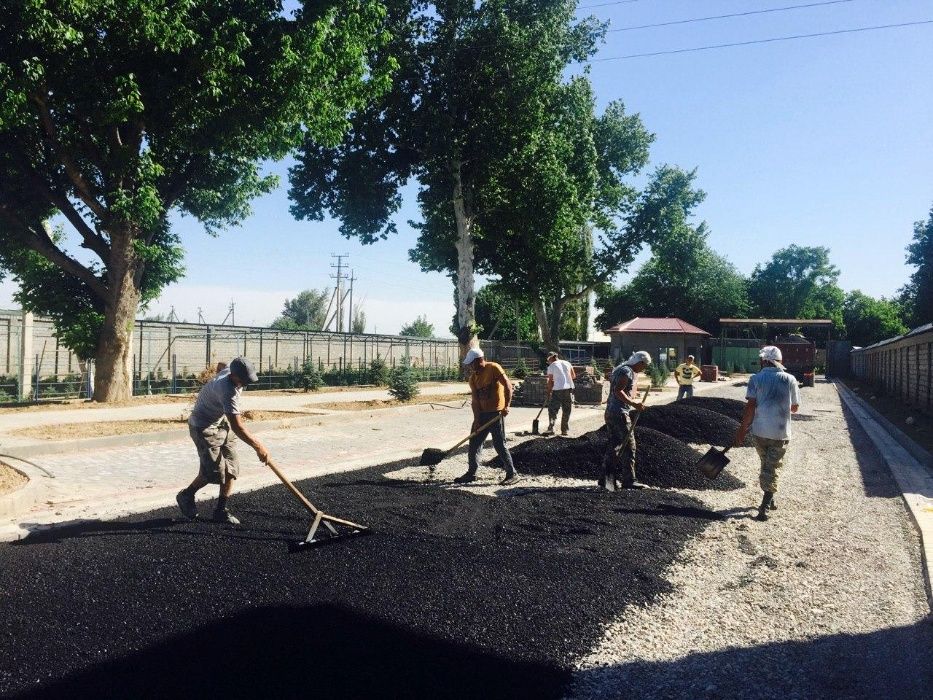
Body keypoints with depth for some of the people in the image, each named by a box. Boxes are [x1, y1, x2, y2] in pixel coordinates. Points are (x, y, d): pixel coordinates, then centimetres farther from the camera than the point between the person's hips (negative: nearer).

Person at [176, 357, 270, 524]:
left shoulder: (232, 372, -10)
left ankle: (221, 510, 10)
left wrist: (237, 413, 17)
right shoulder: (227, 390, -36)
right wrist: (258, 447, -37)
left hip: (223, 422, 9)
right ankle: (186, 496, 16)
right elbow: (237, 427, -38)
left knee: (232, 468, 2)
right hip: (203, 427, -9)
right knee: (214, 471, -11)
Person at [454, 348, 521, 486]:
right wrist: (477, 420, -7)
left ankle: (513, 474, 2)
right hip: (482, 413, 7)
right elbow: (475, 400, 2)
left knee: (499, 444, -7)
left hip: (496, 412, -7)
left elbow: (508, 386, -17)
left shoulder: (494, 368, -12)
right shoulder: (473, 378, 7)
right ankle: (471, 473, 21)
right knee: (474, 442, 10)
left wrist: (506, 406, -25)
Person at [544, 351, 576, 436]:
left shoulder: (551, 366, 0)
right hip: (569, 388, 4)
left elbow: (550, 381, 1)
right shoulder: (567, 363, 12)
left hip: (557, 389, -4)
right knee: (566, 411, 10)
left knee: (552, 410, 1)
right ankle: (565, 430, 10)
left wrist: (548, 393, 7)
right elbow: (574, 376, 16)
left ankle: (550, 428, -10)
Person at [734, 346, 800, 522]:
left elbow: (750, 407, -10)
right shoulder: (790, 379, -2)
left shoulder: (756, 379, -5)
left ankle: (769, 500, 31)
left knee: (766, 466, 20)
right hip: (781, 433, -1)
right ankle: (764, 507, -4)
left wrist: (741, 431, -6)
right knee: (772, 469, 5)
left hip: (760, 431, 1)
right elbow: (794, 408, 6)